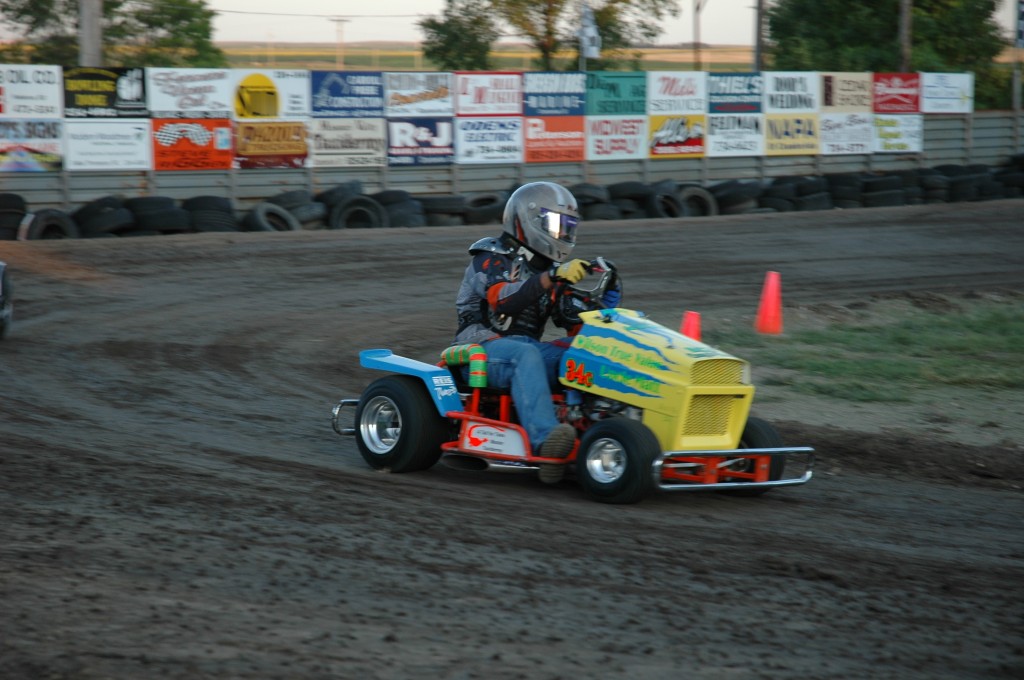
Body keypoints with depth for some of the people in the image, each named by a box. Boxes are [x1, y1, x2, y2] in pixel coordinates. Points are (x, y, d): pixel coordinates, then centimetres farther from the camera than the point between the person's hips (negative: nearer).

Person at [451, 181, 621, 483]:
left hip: (528, 348, 6)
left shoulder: (549, 269, 19)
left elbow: (574, 321, 14)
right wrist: (551, 276, -34)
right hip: (481, 348, -6)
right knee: (526, 355, -38)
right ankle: (545, 439, -56)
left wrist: (602, 307, -7)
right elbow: (502, 299, -23)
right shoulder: (492, 258, -2)